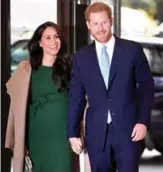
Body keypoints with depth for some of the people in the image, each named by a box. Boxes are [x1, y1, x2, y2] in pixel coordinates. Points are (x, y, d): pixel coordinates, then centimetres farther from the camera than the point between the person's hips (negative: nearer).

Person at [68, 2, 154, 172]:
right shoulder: (81, 57, 6)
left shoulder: (132, 50, 1)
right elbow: (76, 97, 8)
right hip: (96, 133, 2)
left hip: (128, 130, -2)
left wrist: (143, 121, -6)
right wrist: (73, 132, 6)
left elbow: (147, 86, 3)